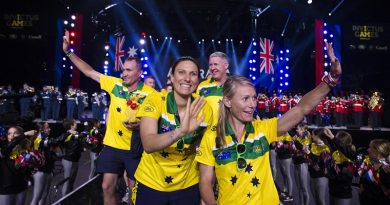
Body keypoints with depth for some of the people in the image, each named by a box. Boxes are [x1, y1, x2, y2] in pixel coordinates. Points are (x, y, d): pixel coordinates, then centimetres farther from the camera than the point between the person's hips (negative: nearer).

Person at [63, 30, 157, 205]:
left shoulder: (150, 94, -12)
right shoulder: (115, 84, -1)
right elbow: (89, 72, 6)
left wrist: (140, 124, -24)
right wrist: (68, 51, 3)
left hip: (134, 148, -3)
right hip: (112, 145, 4)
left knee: (134, 189, 9)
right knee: (107, 187, 10)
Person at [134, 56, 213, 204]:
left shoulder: (204, 109, -11)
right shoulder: (154, 102, -18)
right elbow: (148, 145, -33)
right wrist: (181, 131, -49)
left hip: (188, 185, 2)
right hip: (150, 184, -1)